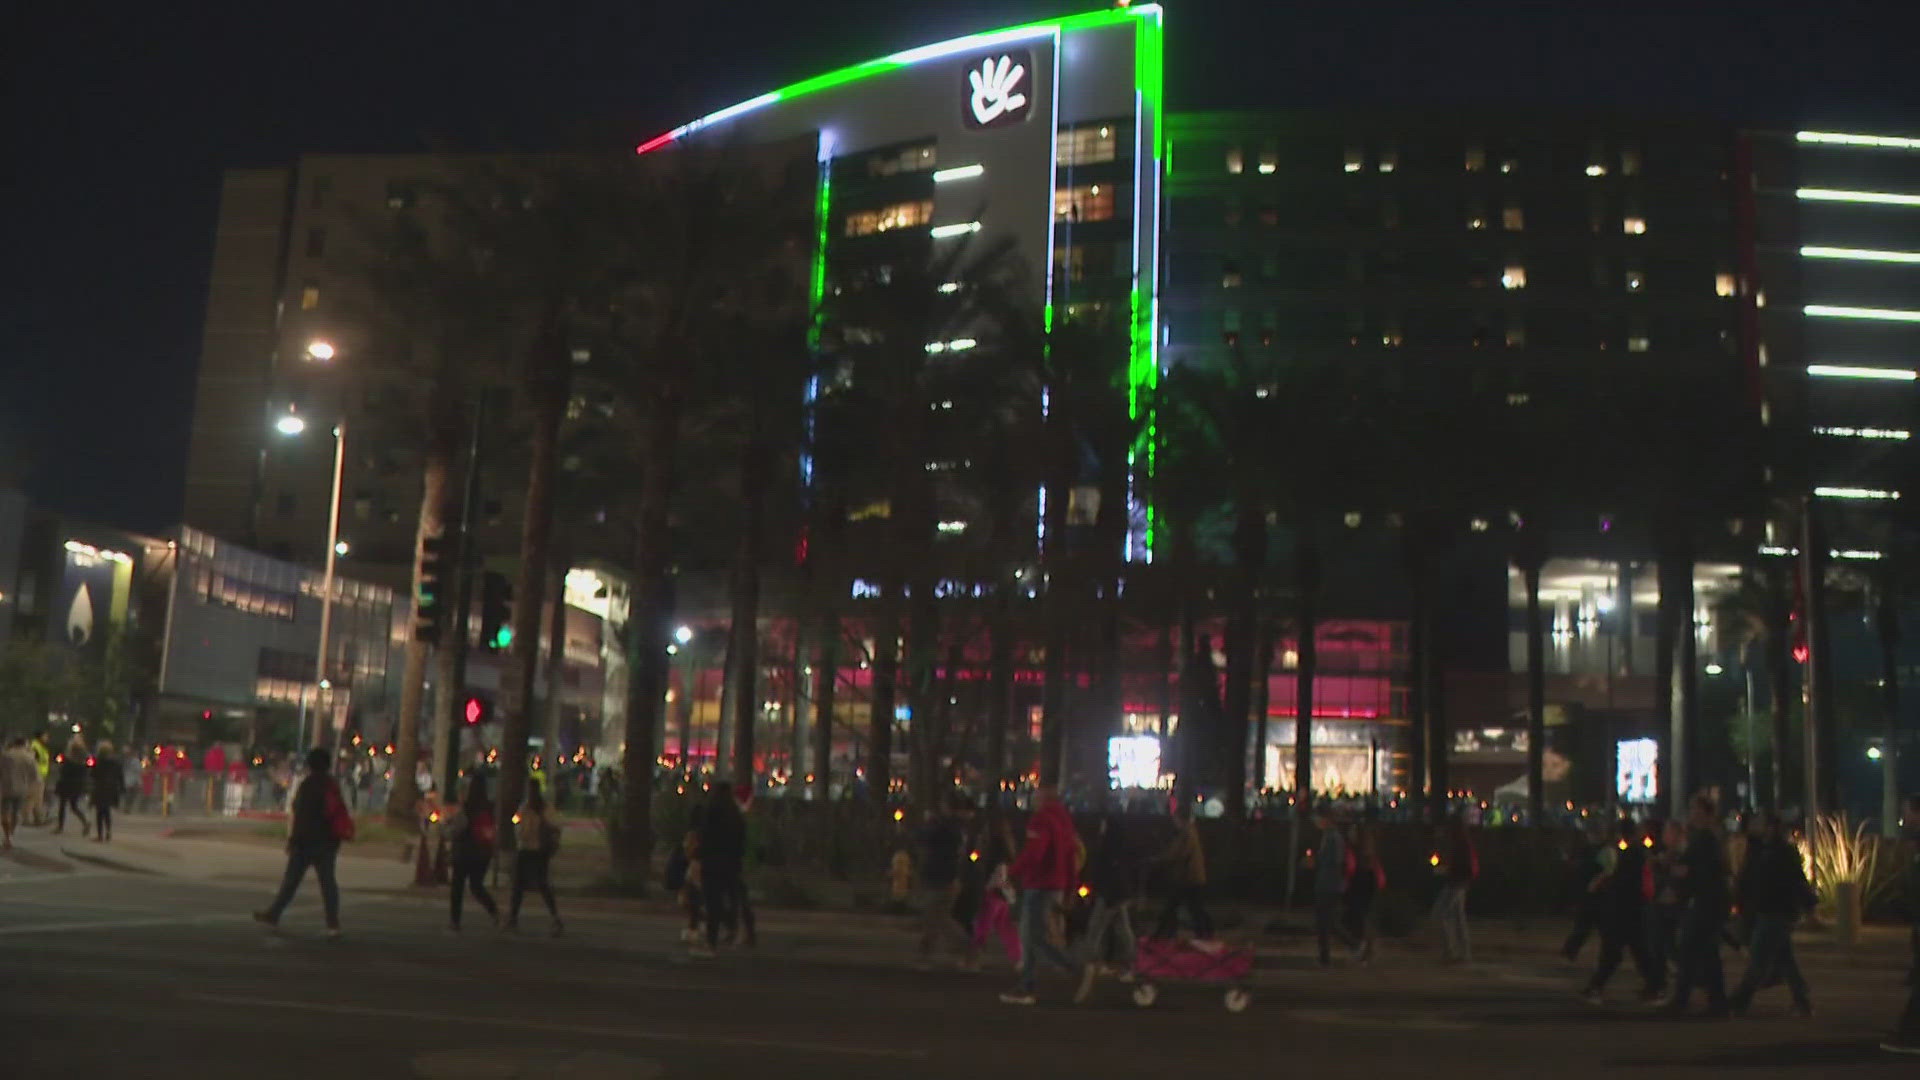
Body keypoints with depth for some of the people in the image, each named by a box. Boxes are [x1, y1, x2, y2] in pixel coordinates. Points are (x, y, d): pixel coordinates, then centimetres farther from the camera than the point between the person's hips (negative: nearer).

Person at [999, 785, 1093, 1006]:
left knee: (1035, 938, -9)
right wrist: (1068, 886, 20)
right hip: (1056, 886, 10)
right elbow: (1074, 854, 18)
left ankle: (1080, 971, -15)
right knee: (1029, 938, 13)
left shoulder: (1042, 820, -14)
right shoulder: (1064, 820, 16)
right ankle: (1025, 988, 12)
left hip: (1039, 886, -10)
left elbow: (1032, 853, -23)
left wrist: (1012, 872, -11)